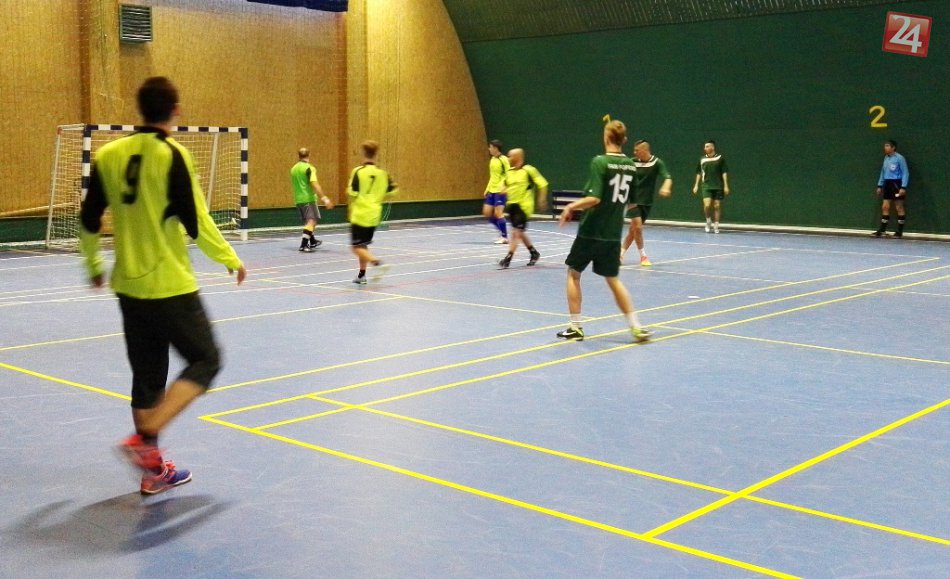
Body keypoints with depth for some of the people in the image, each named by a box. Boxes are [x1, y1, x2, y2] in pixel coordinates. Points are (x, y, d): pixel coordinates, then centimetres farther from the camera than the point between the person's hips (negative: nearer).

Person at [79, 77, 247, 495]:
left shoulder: (109, 155, 4)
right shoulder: (172, 155, -13)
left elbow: (89, 219, 9)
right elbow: (195, 223, -14)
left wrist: (94, 264, 25)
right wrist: (231, 259, 1)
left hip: (129, 286, 6)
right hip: (170, 286, -6)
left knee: (147, 375, 14)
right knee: (204, 361, 6)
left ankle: (154, 469, 18)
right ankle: (144, 439, -9)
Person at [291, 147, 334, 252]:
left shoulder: (293, 169, 10)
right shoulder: (309, 168, -11)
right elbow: (315, 184, -22)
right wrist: (324, 198, -24)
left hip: (298, 199, 7)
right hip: (308, 198, -7)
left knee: (308, 221, 21)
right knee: (312, 220, -7)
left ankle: (312, 241, 35)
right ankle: (304, 244, -20)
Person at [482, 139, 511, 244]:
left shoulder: (504, 159, -12)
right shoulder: (492, 160, 12)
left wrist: (502, 187, -28)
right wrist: (487, 189, 19)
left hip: (500, 191, -8)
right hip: (491, 191, 8)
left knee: (498, 213, -11)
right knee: (487, 213, 5)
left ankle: (504, 237, -1)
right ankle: (502, 231, 18)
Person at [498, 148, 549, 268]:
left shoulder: (528, 170, -10)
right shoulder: (509, 172, 9)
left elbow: (542, 184, -6)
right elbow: (506, 185, 24)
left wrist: (542, 200, -9)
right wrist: (505, 190, 1)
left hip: (523, 206, -7)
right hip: (512, 205, 7)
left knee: (516, 232, -11)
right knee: (520, 233, 15)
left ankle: (508, 259, -12)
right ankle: (534, 253, 33)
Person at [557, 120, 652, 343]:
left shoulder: (600, 162, -14)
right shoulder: (631, 165, 4)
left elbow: (594, 198, -22)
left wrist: (571, 206, -9)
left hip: (591, 231, -5)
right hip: (613, 233, 5)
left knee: (574, 274, 13)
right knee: (613, 279, 16)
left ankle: (576, 327, 14)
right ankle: (636, 327, 10)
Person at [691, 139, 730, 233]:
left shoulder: (720, 158, -1)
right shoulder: (702, 159, 6)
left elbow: (724, 172, -1)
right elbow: (699, 173, 15)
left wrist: (726, 186, -6)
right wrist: (696, 185, 11)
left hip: (718, 186, -1)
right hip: (706, 186, 1)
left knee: (717, 206, 2)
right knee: (707, 205, -14)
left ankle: (715, 225, 12)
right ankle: (708, 221, 11)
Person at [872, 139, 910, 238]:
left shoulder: (899, 158, -10)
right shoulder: (886, 158, 11)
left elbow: (905, 173, -11)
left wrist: (903, 187, -18)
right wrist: (880, 185, 17)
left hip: (897, 184, -7)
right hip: (887, 184, 7)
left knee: (899, 207, 1)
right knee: (885, 207, 4)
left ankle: (900, 231, 7)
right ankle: (881, 230, 6)